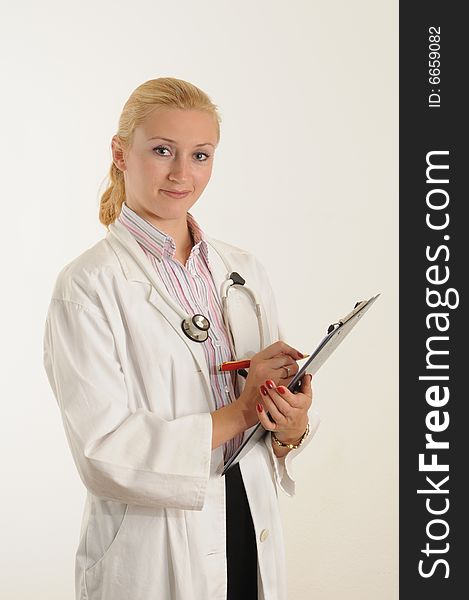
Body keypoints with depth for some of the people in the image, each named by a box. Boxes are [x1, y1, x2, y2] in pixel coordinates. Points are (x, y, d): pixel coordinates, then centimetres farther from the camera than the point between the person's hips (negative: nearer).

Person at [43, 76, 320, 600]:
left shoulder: (244, 271, 5)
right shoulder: (87, 287, -14)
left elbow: (276, 391, 8)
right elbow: (104, 454, -20)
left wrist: (293, 427, -14)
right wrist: (239, 413, -18)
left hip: (254, 538, 5)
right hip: (149, 556, -5)